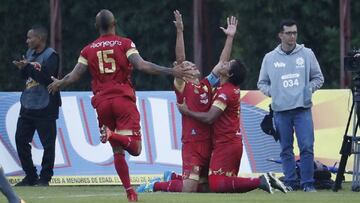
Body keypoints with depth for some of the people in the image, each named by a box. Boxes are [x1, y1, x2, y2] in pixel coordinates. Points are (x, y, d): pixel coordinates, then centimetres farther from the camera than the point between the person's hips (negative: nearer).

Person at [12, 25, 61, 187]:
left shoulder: (51, 56, -12)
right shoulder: (30, 53, 12)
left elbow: (47, 79, -22)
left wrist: (29, 66, -20)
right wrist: (22, 68, -1)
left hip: (45, 108, -8)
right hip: (27, 106, 8)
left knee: (48, 143, -4)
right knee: (20, 139, 8)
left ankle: (45, 178, 4)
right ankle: (30, 176, 16)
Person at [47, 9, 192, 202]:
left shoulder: (88, 50, 9)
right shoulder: (125, 44, 1)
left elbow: (74, 75, 5)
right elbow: (142, 65, -13)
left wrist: (59, 84, 26)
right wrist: (171, 71, -12)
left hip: (102, 102, 3)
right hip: (124, 99, -3)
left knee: (118, 150, 12)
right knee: (134, 148, -7)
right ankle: (111, 135, -35)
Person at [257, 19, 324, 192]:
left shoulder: (307, 54, 5)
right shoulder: (270, 58, 7)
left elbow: (318, 78, 12)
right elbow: (262, 83, 16)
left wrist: (309, 89, -4)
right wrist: (271, 92, -1)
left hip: (303, 109, -1)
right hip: (280, 111, 1)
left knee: (307, 147, -10)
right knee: (286, 149, 6)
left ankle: (308, 184, -5)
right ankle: (290, 183, 13)